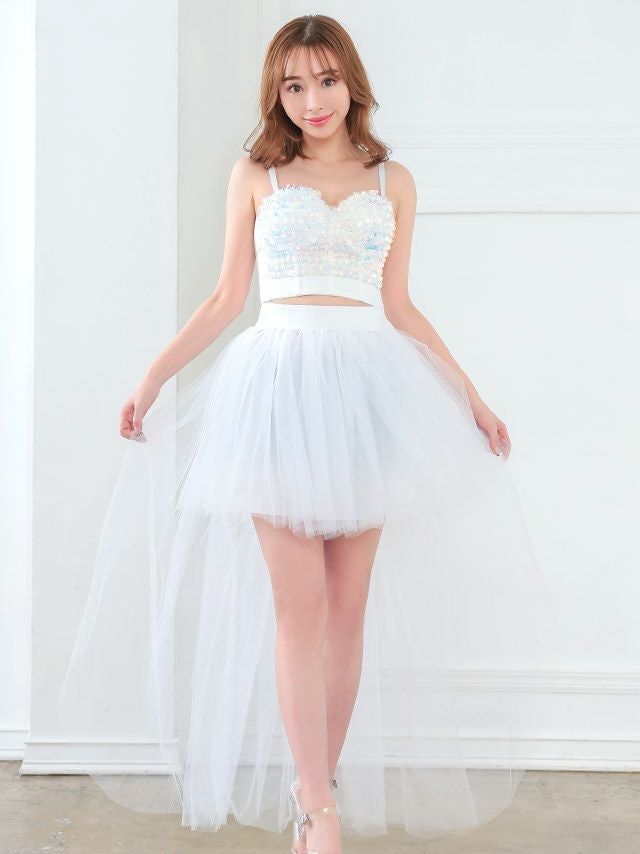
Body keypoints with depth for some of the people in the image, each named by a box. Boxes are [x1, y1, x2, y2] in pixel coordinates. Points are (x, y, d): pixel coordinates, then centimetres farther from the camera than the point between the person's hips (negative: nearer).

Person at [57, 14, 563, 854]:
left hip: (368, 388, 2)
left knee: (351, 606, 2)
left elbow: (400, 308, 15)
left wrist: (471, 395, 14)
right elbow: (227, 297, 11)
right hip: (280, 383, -1)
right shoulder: (257, 176, 9)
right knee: (299, 605, -7)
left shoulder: (392, 181, 12)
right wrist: (152, 377, 7)